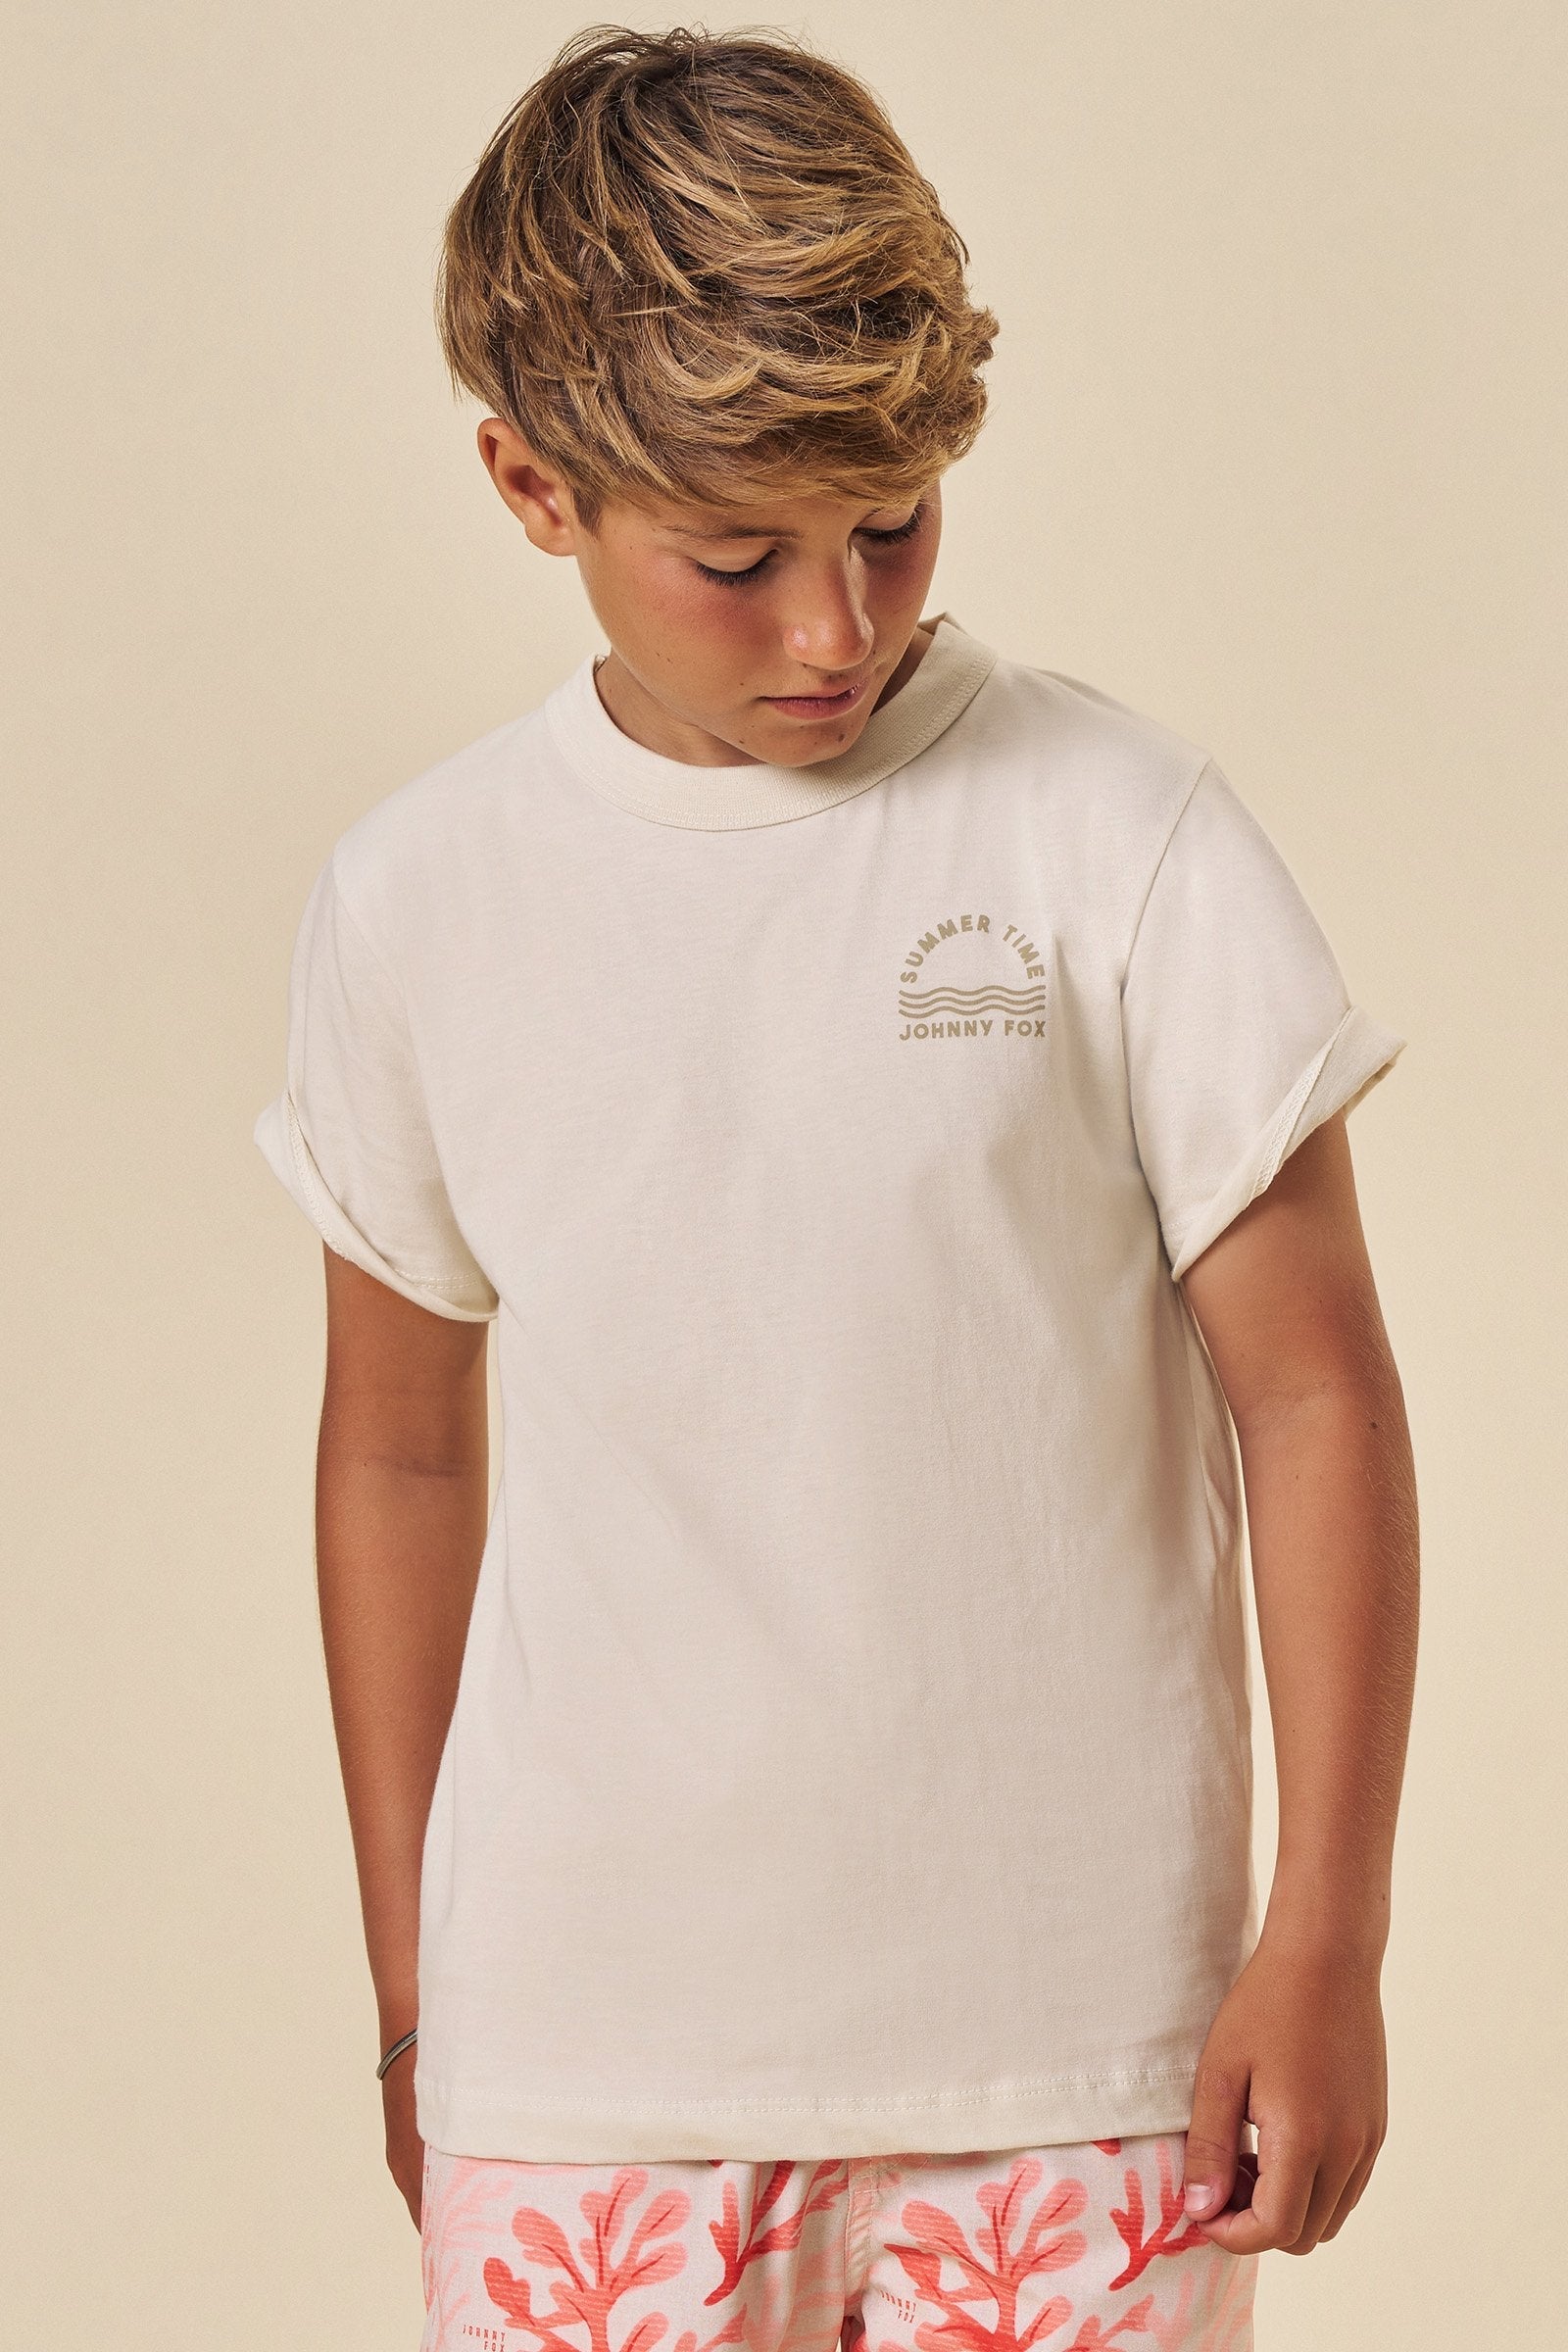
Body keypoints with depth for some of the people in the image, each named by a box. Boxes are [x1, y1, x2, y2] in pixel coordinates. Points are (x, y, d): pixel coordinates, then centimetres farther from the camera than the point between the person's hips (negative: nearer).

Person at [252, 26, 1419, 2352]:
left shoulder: (1123, 839, -7)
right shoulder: (414, 907, 1)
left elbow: (1314, 1394, -3)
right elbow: (403, 1449, 11)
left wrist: (1328, 1935, -4)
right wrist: (408, 1983, 15)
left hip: (1073, 2029, -2)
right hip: (587, 2043, 2)